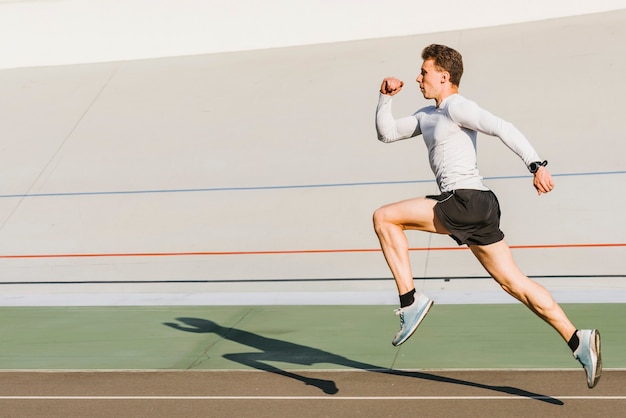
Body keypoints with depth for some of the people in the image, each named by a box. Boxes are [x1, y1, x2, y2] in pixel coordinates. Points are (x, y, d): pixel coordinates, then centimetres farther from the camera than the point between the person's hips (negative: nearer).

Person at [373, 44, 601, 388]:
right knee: (514, 282, 6)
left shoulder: (456, 107, -5)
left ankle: (410, 301, -7)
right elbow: (386, 133, 29)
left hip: (465, 201, -10)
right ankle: (578, 341, 3)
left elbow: (502, 128, -16)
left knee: (383, 217, -6)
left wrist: (536, 165, -27)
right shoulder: (428, 115, 23)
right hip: (474, 208, 10)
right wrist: (385, 97, 15)